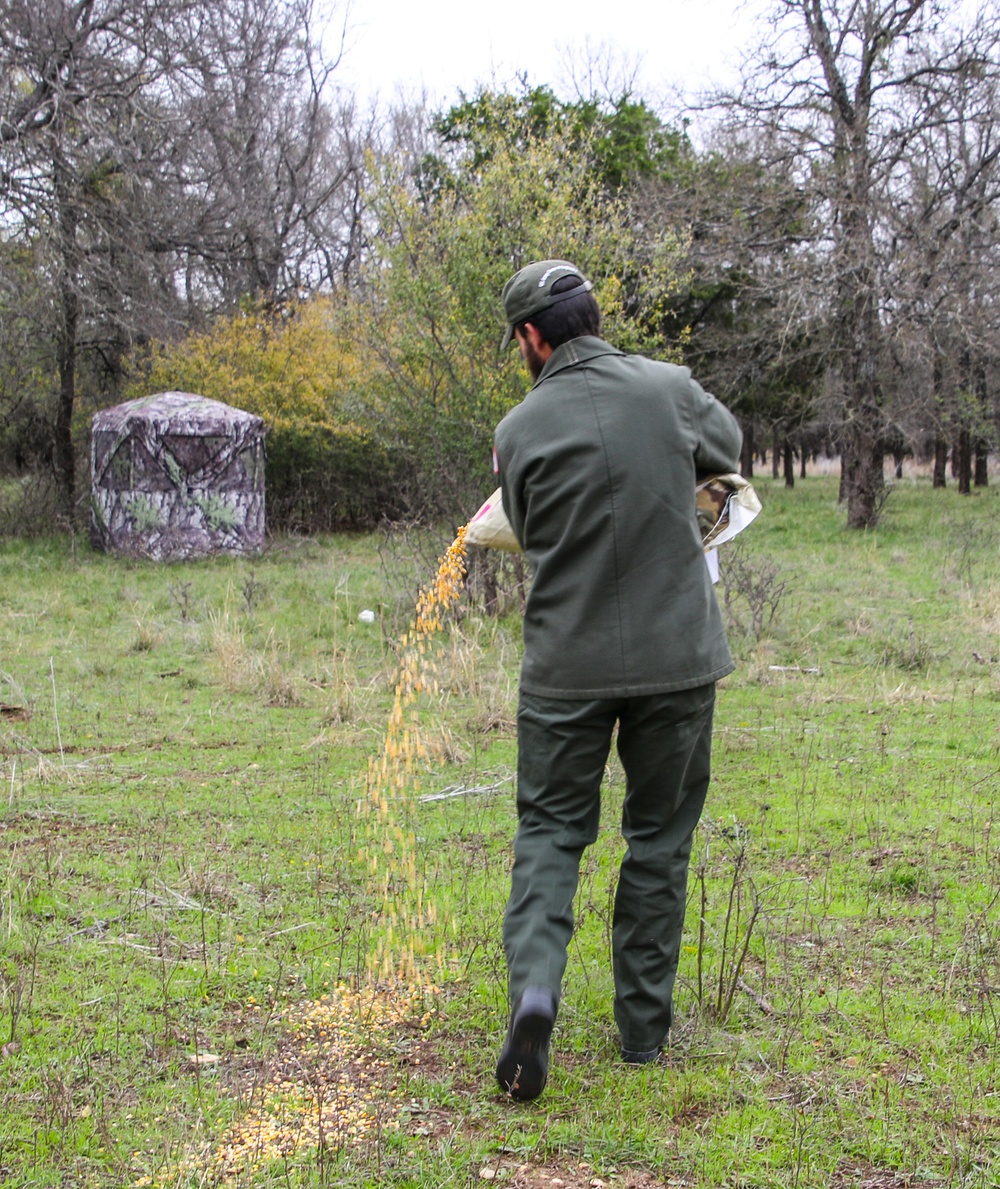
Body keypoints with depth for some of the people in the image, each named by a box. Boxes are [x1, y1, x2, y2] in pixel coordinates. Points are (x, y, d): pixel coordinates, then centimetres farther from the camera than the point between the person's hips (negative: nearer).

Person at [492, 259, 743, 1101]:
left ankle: (534, 991, -11)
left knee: (550, 832, 11)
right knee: (660, 835, 14)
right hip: (677, 658, 1)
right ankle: (645, 1026, 19)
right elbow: (727, 447, 19)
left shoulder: (520, 430, -5)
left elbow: (533, 536, 7)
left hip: (568, 667, -1)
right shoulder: (670, 388, -2)